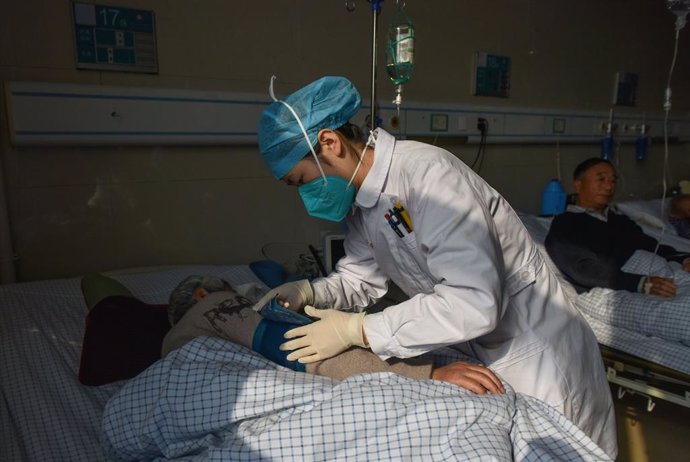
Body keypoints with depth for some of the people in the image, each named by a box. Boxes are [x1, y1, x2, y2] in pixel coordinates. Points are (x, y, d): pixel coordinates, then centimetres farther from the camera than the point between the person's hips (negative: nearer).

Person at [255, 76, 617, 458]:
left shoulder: (428, 173, -30)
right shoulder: (362, 200, -2)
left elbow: (474, 302, -36)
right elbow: (360, 278, 8)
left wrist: (357, 329, -30)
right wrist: (310, 292, -12)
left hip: (534, 352, -7)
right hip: (477, 354, 8)